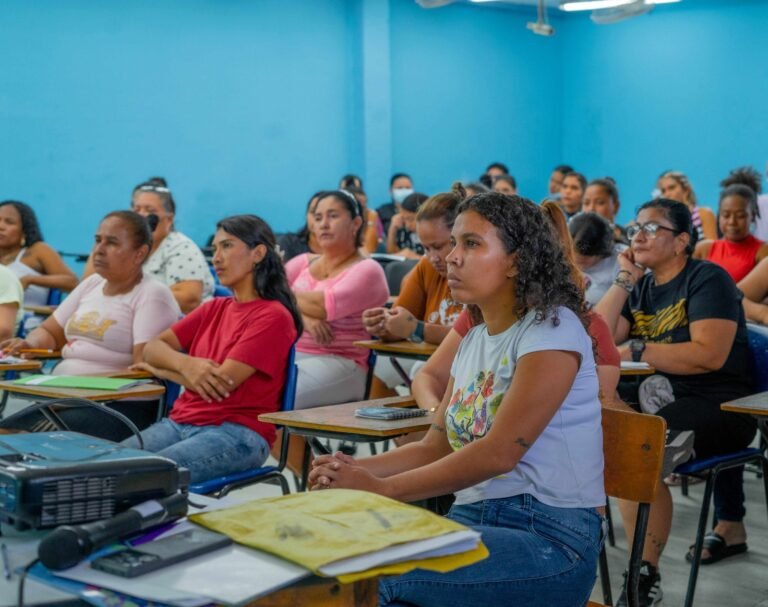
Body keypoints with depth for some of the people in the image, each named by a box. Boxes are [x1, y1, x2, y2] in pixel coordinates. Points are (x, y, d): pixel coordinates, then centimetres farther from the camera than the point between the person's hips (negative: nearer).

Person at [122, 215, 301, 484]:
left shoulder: (273, 317, -5)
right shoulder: (214, 308, 18)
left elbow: (223, 382, -12)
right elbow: (152, 348, 12)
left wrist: (158, 369, 3)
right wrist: (184, 363, -13)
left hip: (237, 432, -7)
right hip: (180, 421, 7)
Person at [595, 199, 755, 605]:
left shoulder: (707, 279, -6)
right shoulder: (641, 286, 15)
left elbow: (710, 355, -21)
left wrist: (637, 351, -17)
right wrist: (625, 279, -2)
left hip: (719, 406, -8)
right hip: (659, 396, 8)